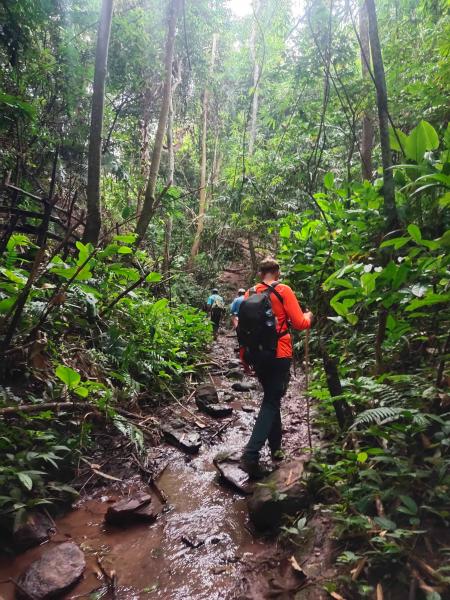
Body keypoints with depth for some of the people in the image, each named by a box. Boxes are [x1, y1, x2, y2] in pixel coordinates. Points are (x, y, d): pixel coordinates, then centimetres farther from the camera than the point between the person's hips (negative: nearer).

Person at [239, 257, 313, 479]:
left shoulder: (249, 294, 4)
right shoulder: (283, 291, -8)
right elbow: (299, 323, -9)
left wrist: (244, 356, 15)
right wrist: (308, 317, 14)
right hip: (279, 355, -5)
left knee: (271, 398, 21)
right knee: (271, 402, -1)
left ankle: (275, 447, 32)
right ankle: (251, 454, -12)